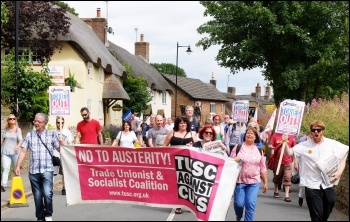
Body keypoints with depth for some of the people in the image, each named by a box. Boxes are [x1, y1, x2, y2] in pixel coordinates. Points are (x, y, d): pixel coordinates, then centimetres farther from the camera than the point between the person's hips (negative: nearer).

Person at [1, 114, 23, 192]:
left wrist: (18, 146, -30)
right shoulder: (6, 129, 8)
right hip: (5, 152, 2)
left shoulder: (18, 129, -4)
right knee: (5, 168, -10)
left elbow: (20, 140, -12)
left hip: (15, 152, -2)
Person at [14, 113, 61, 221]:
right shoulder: (29, 135, 9)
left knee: (47, 193, -17)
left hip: (47, 169, -2)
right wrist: (18, 166, -2)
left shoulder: (52, 134, 5)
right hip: (33, 171, 2)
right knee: (37, 196, 7)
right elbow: (23, 151, 6)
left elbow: (60, 149, 2)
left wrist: (62, 143, -20)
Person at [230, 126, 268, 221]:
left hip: (254, 182, 1)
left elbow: (262, 168, 11)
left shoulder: (259, 150, 8)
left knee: (251, 205, -7)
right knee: (239, 203, 0)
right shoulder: (238, 147, 1)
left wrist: (265, 182, 9)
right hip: (239, 181, -1)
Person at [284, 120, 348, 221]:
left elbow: (343, 159, 11)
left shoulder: (333, 144, 1)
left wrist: (339, 172, -4)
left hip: (328, 184, 2)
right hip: (312, 186, -2)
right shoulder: (304, 146, -3)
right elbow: (289, 152, -8)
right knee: (316, 216, 2)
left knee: (326, 214, 14)